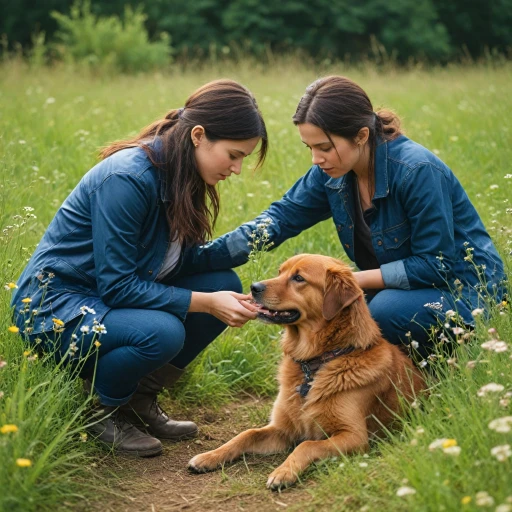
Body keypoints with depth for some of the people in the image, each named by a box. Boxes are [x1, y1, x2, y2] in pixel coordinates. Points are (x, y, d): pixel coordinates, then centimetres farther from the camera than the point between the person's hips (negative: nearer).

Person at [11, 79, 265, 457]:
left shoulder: (183, 178, 0)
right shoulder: (127, 178, -26)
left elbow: (184, 258, 5)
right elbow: (116, 286, -26)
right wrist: (206, 303, -27)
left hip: (113, 292, 9)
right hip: (54, 305, -9)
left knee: (224, 284, -8)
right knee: (161, 332, -34)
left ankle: (141, 401, 3)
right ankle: (106, 411, -3)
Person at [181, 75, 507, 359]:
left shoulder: (417, 171, -27)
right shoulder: (332, 172, -6)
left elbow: (437, 264, -25)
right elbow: (279, 218, -4)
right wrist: (197, 258, -13)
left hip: (464, 289, -7)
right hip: (392, 288, 7)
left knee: (388, 309, -33)